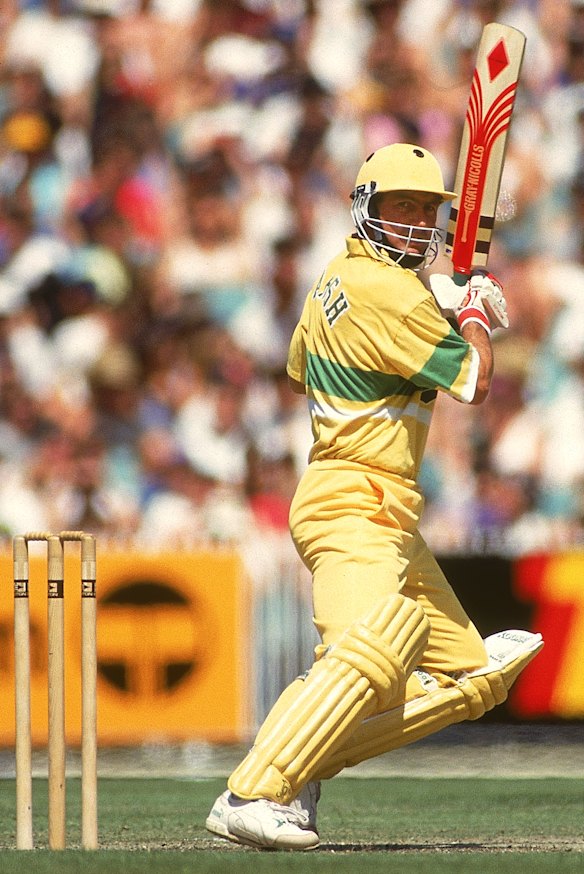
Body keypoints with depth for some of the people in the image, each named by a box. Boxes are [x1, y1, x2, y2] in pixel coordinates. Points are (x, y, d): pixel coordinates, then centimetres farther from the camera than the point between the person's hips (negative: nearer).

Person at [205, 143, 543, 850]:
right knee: (368, 659, -32)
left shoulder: (336, 280, 15)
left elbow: (299, 369, 31)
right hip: (357, 506, -11)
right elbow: (472, 382, -11)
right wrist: (474, 315, 10)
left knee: (472, 678, 10)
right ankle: (251, 797, -36)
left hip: (390, 522, 11)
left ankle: (301, 766, 3)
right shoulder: (390, 293, -15)